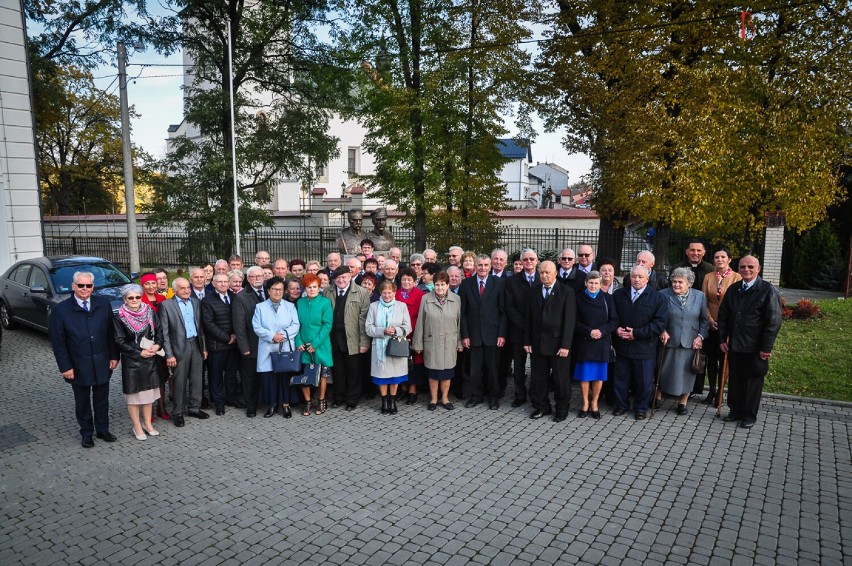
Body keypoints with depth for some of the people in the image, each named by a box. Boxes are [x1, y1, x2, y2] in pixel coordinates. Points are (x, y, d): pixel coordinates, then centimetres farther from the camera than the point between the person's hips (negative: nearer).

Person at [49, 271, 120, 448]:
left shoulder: (104, 304, -2)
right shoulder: (60, 310, -8)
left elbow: (111, 332, 3)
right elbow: (58, 342, -7)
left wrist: (114, 356, 1)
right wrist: (65, 367, -10)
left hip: (102, 364, 2)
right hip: (78, 366, -2)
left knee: (102, 400, 15)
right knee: (82, 402, 14)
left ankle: (103, 430, 30)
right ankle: (87, 433, 29)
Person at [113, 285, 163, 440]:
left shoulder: (150, 312, 2)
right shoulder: (119, 317, -8)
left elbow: (159, 331, 7)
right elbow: (120, 341, -10)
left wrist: (157, 345, -11)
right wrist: (140, 352, -15)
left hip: (150, 359, 4)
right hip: (132, 361, -4)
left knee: (149, 392, 12)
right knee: (134, 394, 4)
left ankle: (147, 423, 25)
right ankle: (137, 427, 17)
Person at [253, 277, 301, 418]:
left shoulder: (290, 306, 10)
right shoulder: (260, 307, 8)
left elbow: (295, 325, 0)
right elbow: (257, 327, -2)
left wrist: (283, 335, -15)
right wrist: (272, 336, -15)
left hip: (286, 348, 0)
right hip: (267, 349, 0)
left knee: (285, 376, 2)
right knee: (268, 377, 1)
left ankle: (285, 404, 13)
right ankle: (272, 404, 13)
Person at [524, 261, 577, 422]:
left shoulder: (567, 291, -5)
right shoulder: (533, 290, 7)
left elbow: (570, 320, -9)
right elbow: (529, 317, 7)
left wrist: (565, 345, -14)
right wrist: (527, 341, 2)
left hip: (558, 343, -3)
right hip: (537, 342, 4)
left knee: (561, 379, 7)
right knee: (538, 378, 11)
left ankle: (562, 409, 23)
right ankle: (541, 407, 26)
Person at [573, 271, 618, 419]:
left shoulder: (607, 298, 2)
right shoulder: (579, 299, 1)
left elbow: (614, 321, 0)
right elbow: (575, 322, -1)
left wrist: (601, 331, -15)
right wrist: (589, 332, -15)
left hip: (602, 343, 1)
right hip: (584, 343, 0)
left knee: (599, 375, 6)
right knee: (584, 375, 4)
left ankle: (594, 403, 21)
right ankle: (585, 403, 19)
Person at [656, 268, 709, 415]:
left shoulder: (700, 296, 3)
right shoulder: (663, 295, -2)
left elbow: (704, 320, 6)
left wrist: (700, 336, -4)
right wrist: (662, 331, -11)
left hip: (691, 342, 1)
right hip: (669, 341, -1)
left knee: (687, 372, 8)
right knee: (663, 370, 9)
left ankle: (683, 402, 24)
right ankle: (658, 396, 28)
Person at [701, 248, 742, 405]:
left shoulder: (736, 277, -6)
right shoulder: (708, 277, 5)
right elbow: (704, 301, 4)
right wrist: (709, 319, -7)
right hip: (711, 324, 3)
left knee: (724, 358, 4)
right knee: (711, 357, 9)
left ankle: (720, 392, 15)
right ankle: (712, 390, 20)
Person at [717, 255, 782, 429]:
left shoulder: (768, 290, -9)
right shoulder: (733, 289, 7)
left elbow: (774, 321, -12)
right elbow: (723, 315, 12)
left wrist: (766, 348, -13)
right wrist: (722, 339, 6)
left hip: (755, 348, -5)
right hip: (734, 345, 5)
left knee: (753, 382, 8)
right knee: (735, 380, 13)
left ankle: (750, 415, 21)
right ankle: (735, 411, 27)